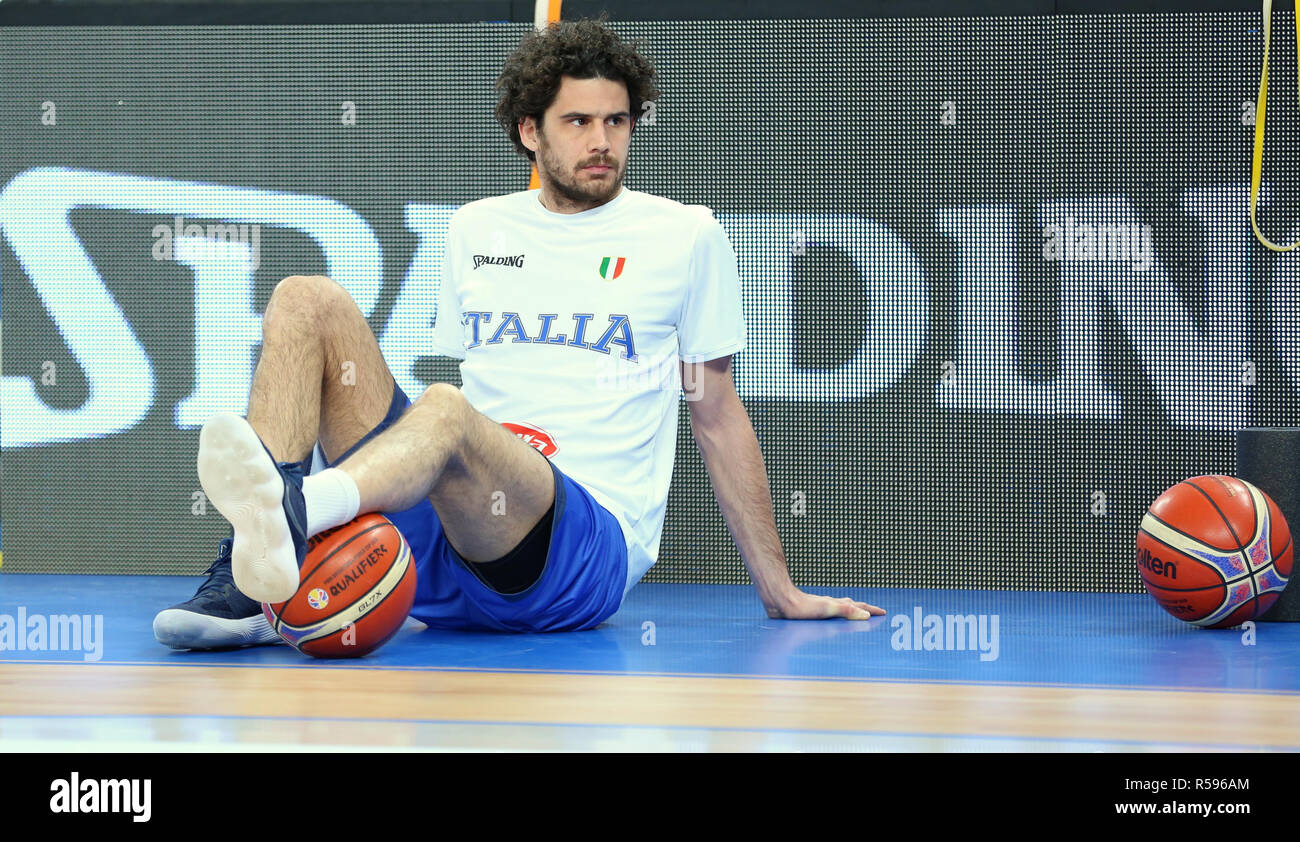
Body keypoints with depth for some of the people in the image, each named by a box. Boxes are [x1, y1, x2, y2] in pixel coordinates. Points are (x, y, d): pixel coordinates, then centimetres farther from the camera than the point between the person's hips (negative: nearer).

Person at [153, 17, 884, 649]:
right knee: (309, 300, -11)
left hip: (589, 548, -5)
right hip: (445, 542, 5)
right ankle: (249, 587, -32)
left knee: (447, 413, -36)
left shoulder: (686, 236, 9)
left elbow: (717, 414, 13)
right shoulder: (476, 229, 20)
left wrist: (778, 589, 14)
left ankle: (292, 511, -71)